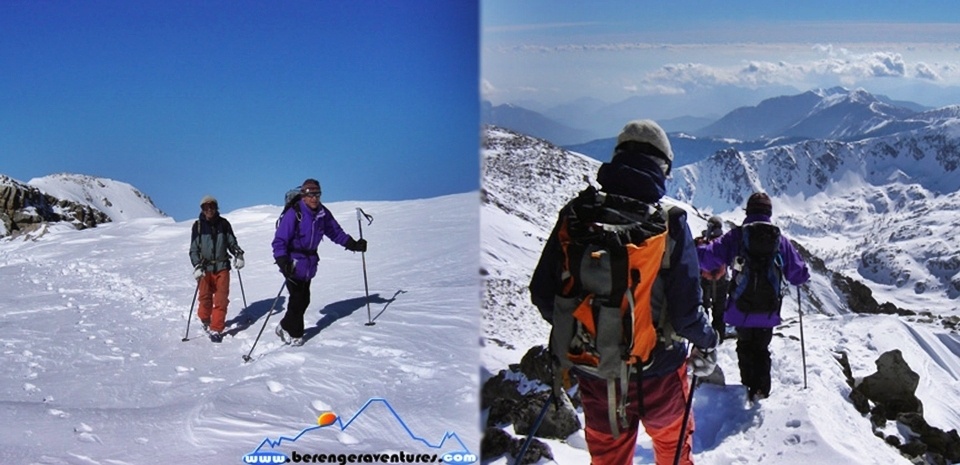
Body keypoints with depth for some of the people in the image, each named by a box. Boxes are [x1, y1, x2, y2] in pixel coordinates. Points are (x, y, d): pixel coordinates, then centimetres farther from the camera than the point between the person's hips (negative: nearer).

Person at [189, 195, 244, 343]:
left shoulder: (223, 223, 4)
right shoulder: (198, 225, 1)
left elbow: (232, 242, 13)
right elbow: (194, 248, 2)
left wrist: (238, 255, -4)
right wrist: (197, 266, -11)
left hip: (222, 266, 0)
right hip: (205, 268, 0)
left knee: (221, 300, -5)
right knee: (205, 298, 5)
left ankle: (216, 329, 1)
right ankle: (205, 320, 32)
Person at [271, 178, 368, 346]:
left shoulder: (323, 213, -2)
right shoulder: (293, 214, -20)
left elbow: (335, 232, 12)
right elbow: (279, 241, -21)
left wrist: (353, 244, 3)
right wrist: (283, 262, -32)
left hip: (309, 263, 6)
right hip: (294, 263, -6)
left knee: (304, 300, 10)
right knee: (298, 299, -6)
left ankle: (286, 328, 27)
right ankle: (293, 334, 11)